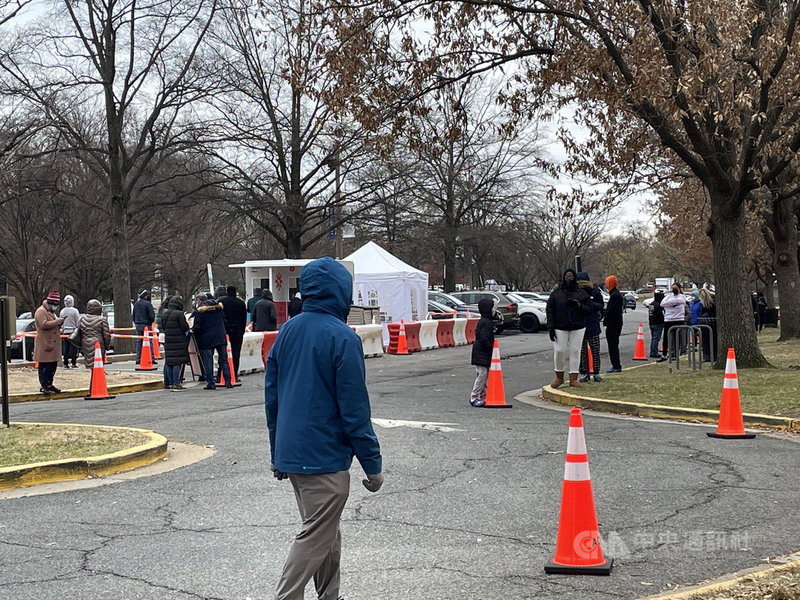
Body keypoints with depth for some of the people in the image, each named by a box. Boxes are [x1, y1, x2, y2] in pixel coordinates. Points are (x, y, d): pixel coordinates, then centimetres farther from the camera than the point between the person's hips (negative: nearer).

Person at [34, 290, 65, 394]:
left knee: (53, 365, 11)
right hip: (45, 343, -9)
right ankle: (43, 385, -2)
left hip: (53, 343, 9)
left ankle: (49, 384, 19)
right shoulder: (41, 311, -10)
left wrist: (59, 323, 9)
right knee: (44, 366, -6)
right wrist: (56, 321, -19)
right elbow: (44, 324, -23)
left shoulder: (51, 312, 21)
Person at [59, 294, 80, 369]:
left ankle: (66, 364, 7)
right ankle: (73, 364, -1)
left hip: (65, 332, 4)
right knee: (73, 348, -1)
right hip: (73, 331, -4)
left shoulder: (62, 311, 5)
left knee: (65, 348, 7)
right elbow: (78, 323, -7)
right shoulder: (75, 311, -9)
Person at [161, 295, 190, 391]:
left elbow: (163, 327, 16)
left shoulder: (164, 314, 9)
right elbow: (185, 327, -13)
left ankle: (169, 383, 16)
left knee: (168, 363, 10)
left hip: (168, 341, 7)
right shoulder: (179, 314, -13)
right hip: (179, 342, -7)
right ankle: (176, 384, -7)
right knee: (177, 362, -5)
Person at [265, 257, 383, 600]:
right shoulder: (342, 337, -15)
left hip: (289, 454, 8)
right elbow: (354, 409, -15)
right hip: (325, 457, -8)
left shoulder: (287, 331, 7)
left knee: (327, 532, 20)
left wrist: (277, 453, 21)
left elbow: (271, 397, 12)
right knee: (315, 538, 1)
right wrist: (373, 465, -8)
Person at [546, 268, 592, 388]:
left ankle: (573, 379, 8)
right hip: (560, 328, -1)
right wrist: (551, 327, -7)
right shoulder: (556, 293, 5)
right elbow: (549, 310, 1)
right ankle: (559, 377, 16)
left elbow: (589, 308, 4)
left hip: (577, 328, 1)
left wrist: (578, 306, -16)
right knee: (559, 351, -4)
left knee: (575, 351, 0)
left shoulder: (582, 293, 7)